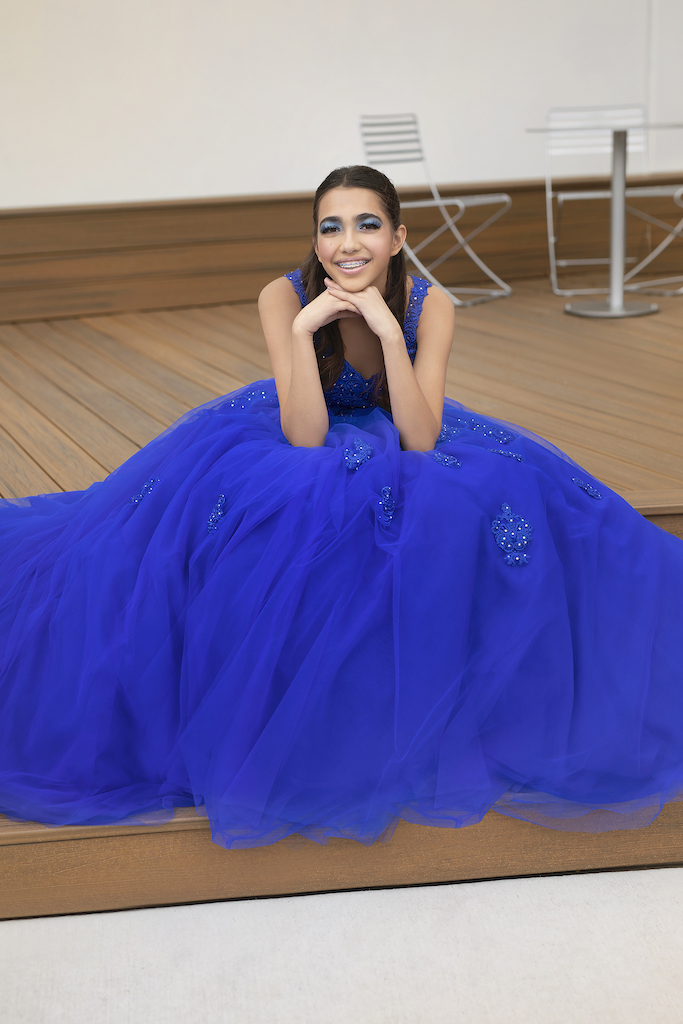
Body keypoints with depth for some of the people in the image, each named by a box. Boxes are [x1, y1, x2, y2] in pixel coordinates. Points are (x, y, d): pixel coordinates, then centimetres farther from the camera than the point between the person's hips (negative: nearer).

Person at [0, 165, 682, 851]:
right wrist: (304, 329, -39)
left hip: (402, 446, 1)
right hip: (304, 443, -1)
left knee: (510, 496, -27)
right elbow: (304, 439, -29)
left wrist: (388, 330, -37)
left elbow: (421, 441, -29)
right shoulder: (285, 298, -23)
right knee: (207, 500, -31)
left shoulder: (429, 305, -20)